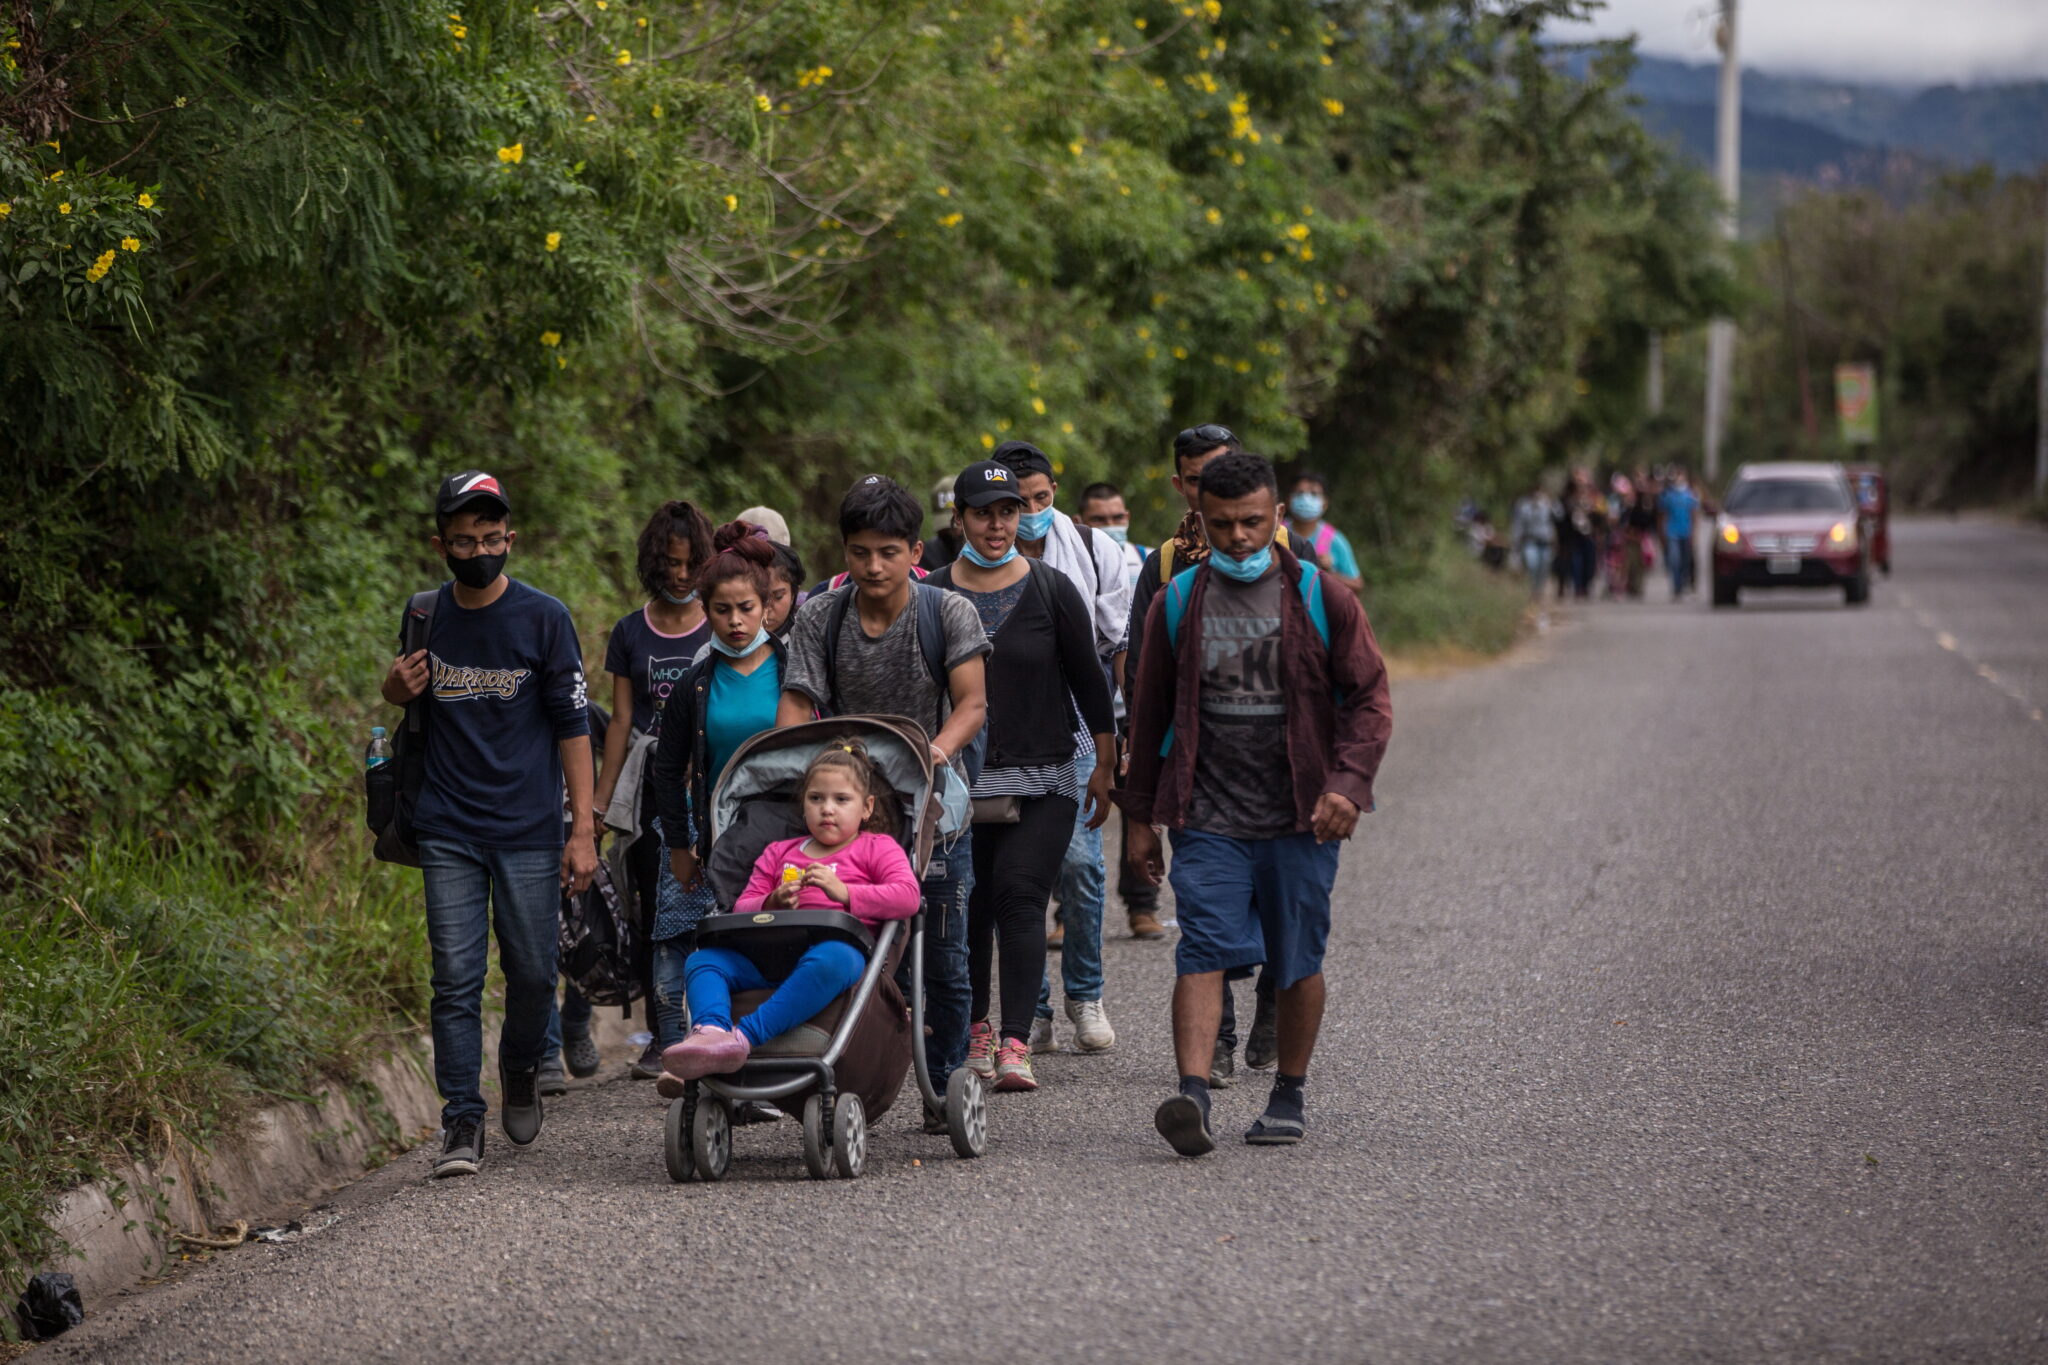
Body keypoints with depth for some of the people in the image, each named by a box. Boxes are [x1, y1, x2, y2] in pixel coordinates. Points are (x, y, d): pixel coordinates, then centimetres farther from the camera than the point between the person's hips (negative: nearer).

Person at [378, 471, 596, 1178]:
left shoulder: (543, 617, -4)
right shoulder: (425, 616, 5)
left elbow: (573, 725, -3)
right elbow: (402, 695, 22)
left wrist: (583, 829, -9)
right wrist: (397, 687, -4)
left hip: (529, 832, -2)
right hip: (448, 832, 2)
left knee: (532, 973, 3)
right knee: (456, 979, -5)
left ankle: (521, 1066, 32)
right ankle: (462, 1121, -2)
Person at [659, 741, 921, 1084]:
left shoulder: (877, 848, 19)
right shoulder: (779, 853, 31)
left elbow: (907, 897, 0)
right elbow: (741, 909, 21)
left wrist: (845, 893, -12)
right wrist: (771, 905, -2)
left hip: (837, 944, -5)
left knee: (830, 960, -41)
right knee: (703, 959, -18)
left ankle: (744, 1036, -54)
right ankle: (709, 1030, -49)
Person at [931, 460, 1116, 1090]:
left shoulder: (1052, 590, 1)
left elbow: (1089, 683, 6)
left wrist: (1104, 770, 5)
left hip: (1045, 779, -2)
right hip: (960, 779, 2)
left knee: (1019, 896, -13)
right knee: (967, 906, 4)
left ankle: (1015, 1042, -18)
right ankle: (976, 1026, 22)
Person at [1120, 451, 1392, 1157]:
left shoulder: (1322, 600, 1)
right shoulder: (1178, 604, 6)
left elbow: (1369, 697, 1)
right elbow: (1149, 713, 14)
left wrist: (1347, 782, -14)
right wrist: (1141, 814, 14)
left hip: (1300, 819, 0)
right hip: (1208, 818, 0)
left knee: (1298, 962, 6)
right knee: (1203, 951, -13)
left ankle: (1288, 1097, 20)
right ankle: (1192, 1097, -23)